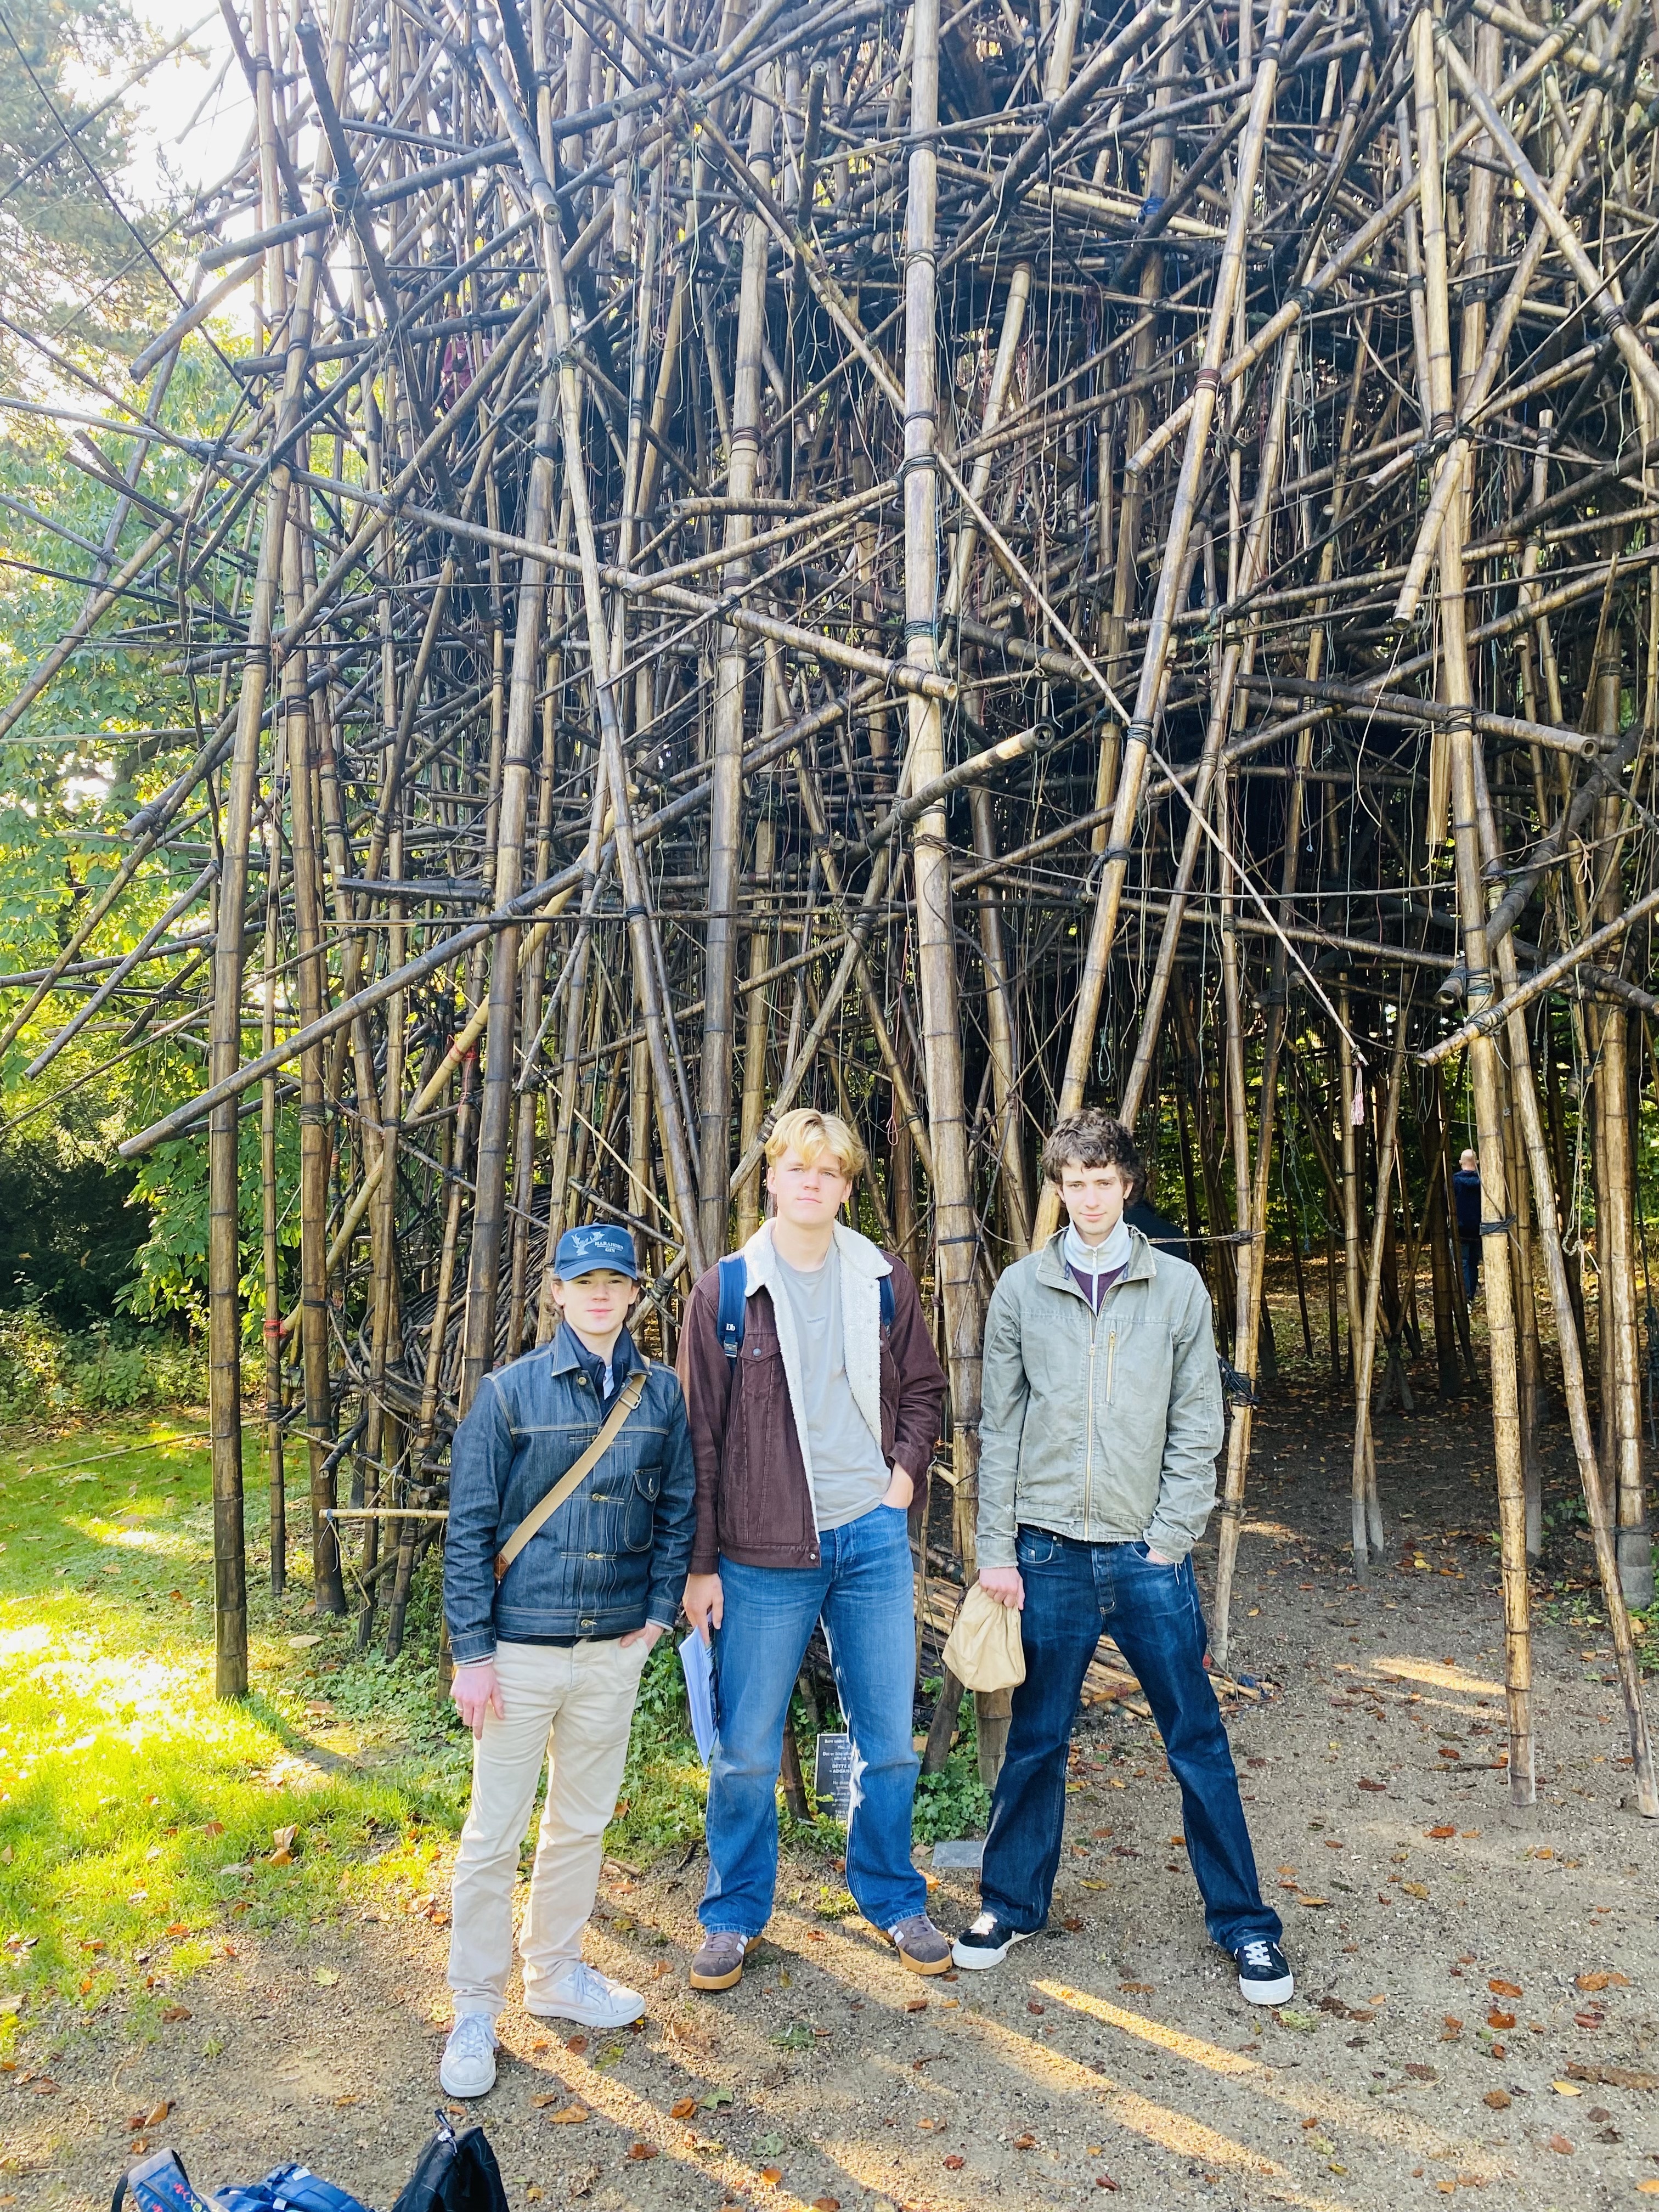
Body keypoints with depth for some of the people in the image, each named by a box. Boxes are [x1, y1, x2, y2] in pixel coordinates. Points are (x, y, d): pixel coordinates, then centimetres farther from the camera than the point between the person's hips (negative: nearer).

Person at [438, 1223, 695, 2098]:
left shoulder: (660, 1394, 0)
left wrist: (659, 1612, 2)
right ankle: (475, 2010, 24)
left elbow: (677, 1509, 10)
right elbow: (468, 1527, -8)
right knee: (494, 1834, 6)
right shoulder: (509, 1393, -9)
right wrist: (472, 1652, -10)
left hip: (614, 1650, 3)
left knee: (584, 1822, 18)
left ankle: (556, 1974, 38)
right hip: (520, 1649, -3)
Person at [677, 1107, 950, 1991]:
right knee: (746, 1754, 9)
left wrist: (904, 1473, -1)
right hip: (764, 1553, -2)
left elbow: (923, 1389, 15)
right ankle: (733, 1915, 30)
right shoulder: (725, 1291, -4)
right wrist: (700, 1564, -1)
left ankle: (893, 1899, 35)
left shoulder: (884, 1281, 2)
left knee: (889, 1743, 13)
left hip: (873, 1538, 2)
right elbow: (700, 1435, -1)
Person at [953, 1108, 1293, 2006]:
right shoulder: (1021, 1290, 1)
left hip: (1149, 1553, 0)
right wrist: (996, 1551, -1)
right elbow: (1000, 1429, 3)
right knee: (1035, 1741, 12)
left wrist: (1170, 1540, -5)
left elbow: (1198, 1427, 1)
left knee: (1198, 1741, 7)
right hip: (1049, 1552, 1)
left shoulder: (1178, 1287, 0)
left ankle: (1243, 1922, 24)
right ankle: (1011, 1904, 30)